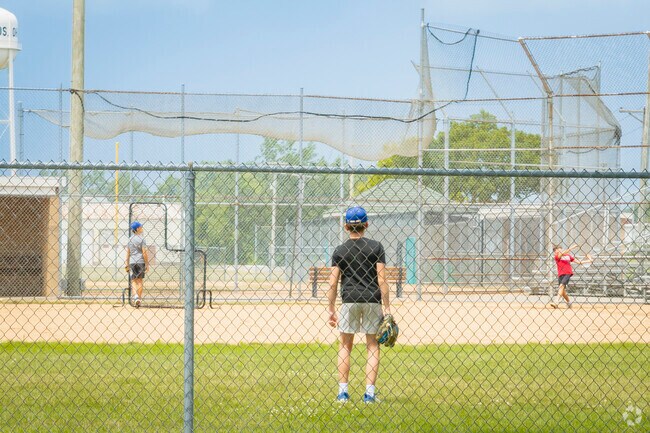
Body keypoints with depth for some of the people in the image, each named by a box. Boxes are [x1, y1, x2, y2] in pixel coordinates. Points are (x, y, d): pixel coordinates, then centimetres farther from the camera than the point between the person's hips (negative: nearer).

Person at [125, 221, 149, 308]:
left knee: (134, 280, 9)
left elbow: (128, 253, 8)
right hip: (140, 262, -3)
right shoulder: (141, 239, -8)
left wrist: (127, 265, 13)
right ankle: (139, 298, 8)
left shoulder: (130, 239, 7)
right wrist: (147, 265, -6)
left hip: (132, 262, 3)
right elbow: (144, 253, -12)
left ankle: (136, 294, -14)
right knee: (140, 280, 7)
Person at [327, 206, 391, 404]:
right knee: (372, 346, 6)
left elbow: (333, 283, -1)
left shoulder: (340, 250, 3)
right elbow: (381, 280, -5)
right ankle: (370, 392, 1)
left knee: (345, 345, 10)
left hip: (349, 300, 0)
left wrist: (331, 310, 6)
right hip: (372, 300, 0)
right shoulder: (375, 247, 0)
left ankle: (343, 391, 6)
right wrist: (387, 308, -2)